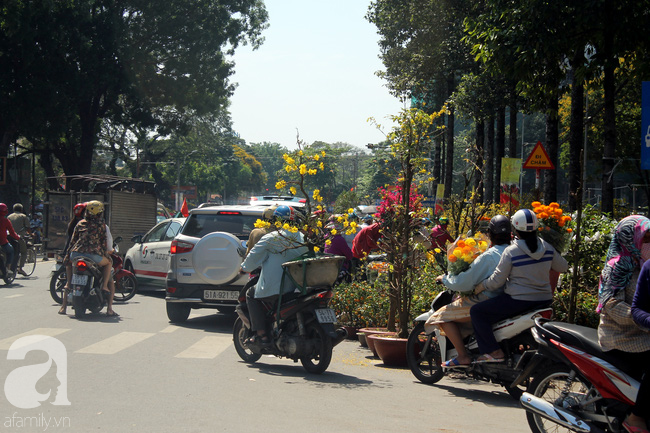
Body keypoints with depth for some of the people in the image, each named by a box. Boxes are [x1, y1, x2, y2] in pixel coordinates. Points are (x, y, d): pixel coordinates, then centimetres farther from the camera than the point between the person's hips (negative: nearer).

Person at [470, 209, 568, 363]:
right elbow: (563, 267, 15)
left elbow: (496, 281, -11)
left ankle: (494, 352, -6)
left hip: (519, 300, -7)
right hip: (544, 300, 7)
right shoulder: (548, 248, 0)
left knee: (477, 312, 2)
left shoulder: (511, 251, -14)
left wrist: (481, 286, 7)